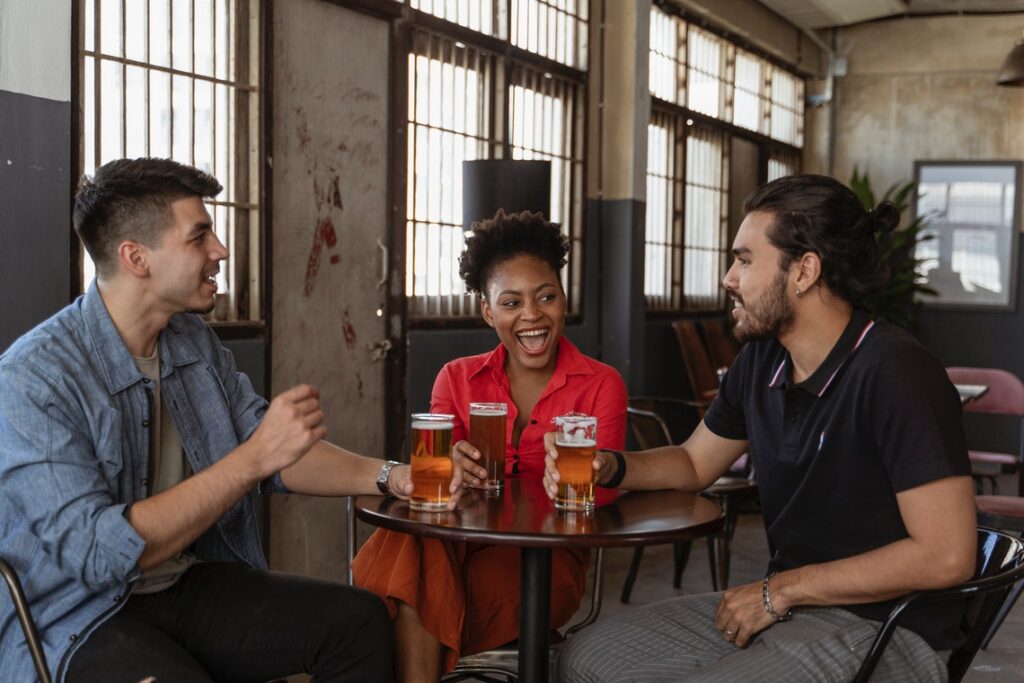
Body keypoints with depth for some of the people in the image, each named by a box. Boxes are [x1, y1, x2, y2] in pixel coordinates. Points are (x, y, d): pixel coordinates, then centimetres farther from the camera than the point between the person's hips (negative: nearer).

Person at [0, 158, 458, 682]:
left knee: (360, 620, -11)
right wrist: (256, 457, -28)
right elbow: (98, 553, -26)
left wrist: (390, 476, -6)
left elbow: (278, 455, 11)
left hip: (189, 581, 7)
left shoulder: (195, 343, 5)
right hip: (79, 620, -7)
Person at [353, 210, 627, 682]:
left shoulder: (601, 386, 5)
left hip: (549, 559, -2)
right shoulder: (457, 379, 11)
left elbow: (598, 494, -7)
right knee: (414, 544, -32)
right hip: (464, 546, 2)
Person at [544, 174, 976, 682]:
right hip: (785, 604, 8)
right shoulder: (760, 360, 3)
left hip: (885, 630, -8)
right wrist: (610, 468, -3)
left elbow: (947, 556, -24)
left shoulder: (892, 372, -21)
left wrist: (781, 589, -16)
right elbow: (695, 462, 19)